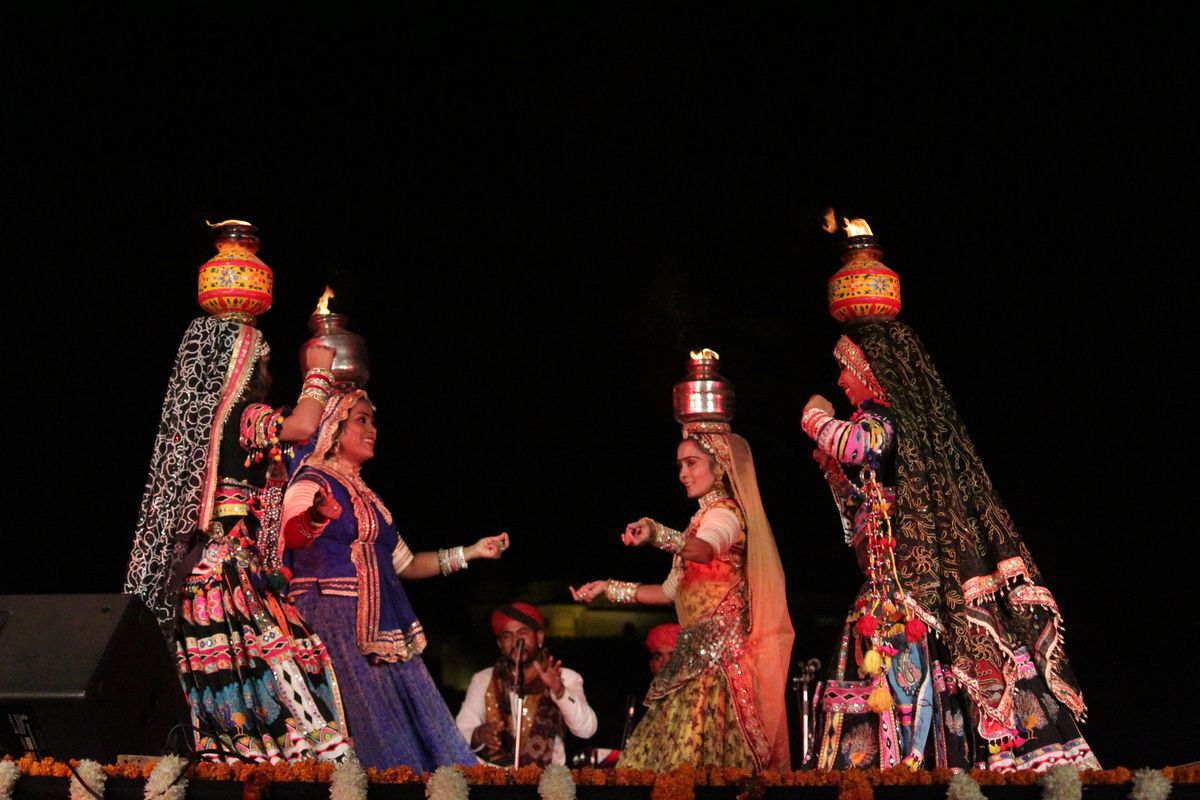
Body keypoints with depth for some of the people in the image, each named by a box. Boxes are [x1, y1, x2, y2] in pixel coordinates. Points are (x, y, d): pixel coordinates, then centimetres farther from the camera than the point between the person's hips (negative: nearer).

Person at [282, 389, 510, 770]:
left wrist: (471, 552, 24)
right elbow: (292, 534, -26)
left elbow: (404, 564, 28)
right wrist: (317, 516, -49)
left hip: (381, 630, 8)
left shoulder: (367, 496, 22)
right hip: (333, 618, -8)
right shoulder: (312, 483, -3)